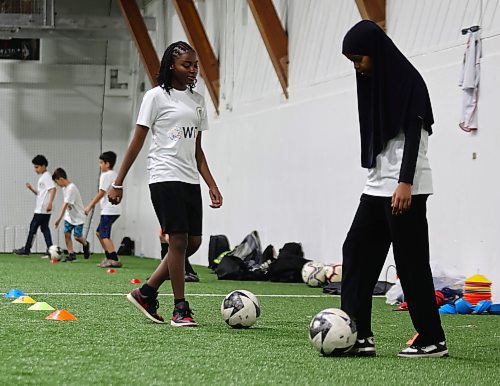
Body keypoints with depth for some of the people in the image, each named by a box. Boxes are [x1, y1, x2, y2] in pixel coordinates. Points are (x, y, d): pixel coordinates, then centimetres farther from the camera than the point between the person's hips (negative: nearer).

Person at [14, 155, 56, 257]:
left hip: (42, 209, -10)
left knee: (33, 227, -4)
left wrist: (50, 203, -28)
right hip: (41, 209, 10)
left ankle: (26, 249, 2)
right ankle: (50, 250, 1)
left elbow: (53, 189, -21)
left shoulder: (46, 176, -10)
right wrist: (31, 188, 9)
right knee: (44, 228, 6)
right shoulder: (42, 177, 20)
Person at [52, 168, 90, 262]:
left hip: (78, 217, -8)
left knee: (77, 236, -6)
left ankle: (86, 245, 25)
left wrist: (59, 218, -29)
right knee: (67, 233, -4)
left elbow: (65, 204, -28)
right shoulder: (64, 187, 3)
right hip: (69, 216, 8)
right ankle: (71, 254, 0)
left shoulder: (71, 188, -25)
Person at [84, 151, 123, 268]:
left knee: (104, 235, -11)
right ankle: (109, 257, 16)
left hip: (109, 210, -10)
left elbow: (101, 193, -15)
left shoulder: (105, 175, -10)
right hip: (114, 209, 10)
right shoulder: (115, 175, 18)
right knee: (99, 232, 17)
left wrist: (90, 206, -10)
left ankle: (114, 260, -18)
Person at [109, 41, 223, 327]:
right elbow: (137, 142, -3)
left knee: (194, 242, 4)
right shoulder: (157, 96, -2)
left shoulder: (198, 100, 16)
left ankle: (146, 293, 15)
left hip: (190, 180, 7)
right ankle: (180, 309, -3)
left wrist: (213, 186, 12)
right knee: (179, 240, -10)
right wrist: (118, 183, -6)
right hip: (165, 177, -7)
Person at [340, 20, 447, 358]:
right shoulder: (373, 83, 17)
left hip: (405, 187, -9)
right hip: (378, 185, 9)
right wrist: (380, 177, 19)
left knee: (411, 261, -6)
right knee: (356, 252, 2)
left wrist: (405, 182, -25)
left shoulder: (407, 80, -9)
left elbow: (413, 133, -17)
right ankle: (360, 336, 1)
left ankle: (433, 341, 2)